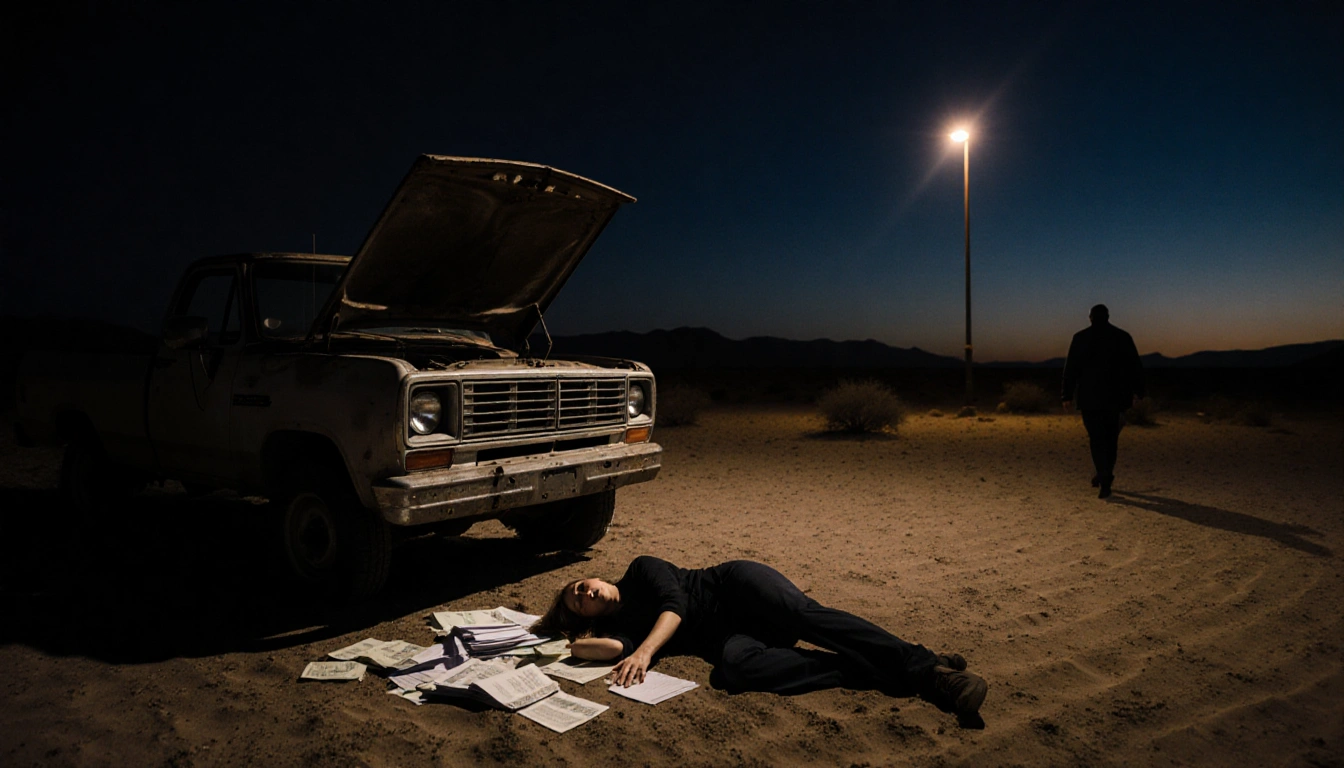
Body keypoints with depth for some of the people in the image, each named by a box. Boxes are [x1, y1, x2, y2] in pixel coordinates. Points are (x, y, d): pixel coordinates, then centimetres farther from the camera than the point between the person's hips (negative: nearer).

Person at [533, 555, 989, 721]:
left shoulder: (641, 571, 10)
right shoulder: (619, 624, 18)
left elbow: (675, 604, -8)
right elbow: (618, 647, -6)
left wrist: (645, 650, -22)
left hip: (737, 588, -2)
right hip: (724, 638, 2)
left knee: (805, 615, -31)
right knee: (732, 667, -32)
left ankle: (920, 664, -30)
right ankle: (883, 678, -34)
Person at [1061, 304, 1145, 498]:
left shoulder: (1081, 338, -2)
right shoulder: (1123, 337, 4)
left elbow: (1071, 369, -4)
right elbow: (1135, 367, 6)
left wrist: (1067, 395, 0)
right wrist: (1137, 391, 16)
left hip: (1090, 397, -2)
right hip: (1116, 396, 3)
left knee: (1097, 438, 1)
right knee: (1111, 437, 16)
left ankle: (1105, 478, -11)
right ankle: (1105, 475, 21)